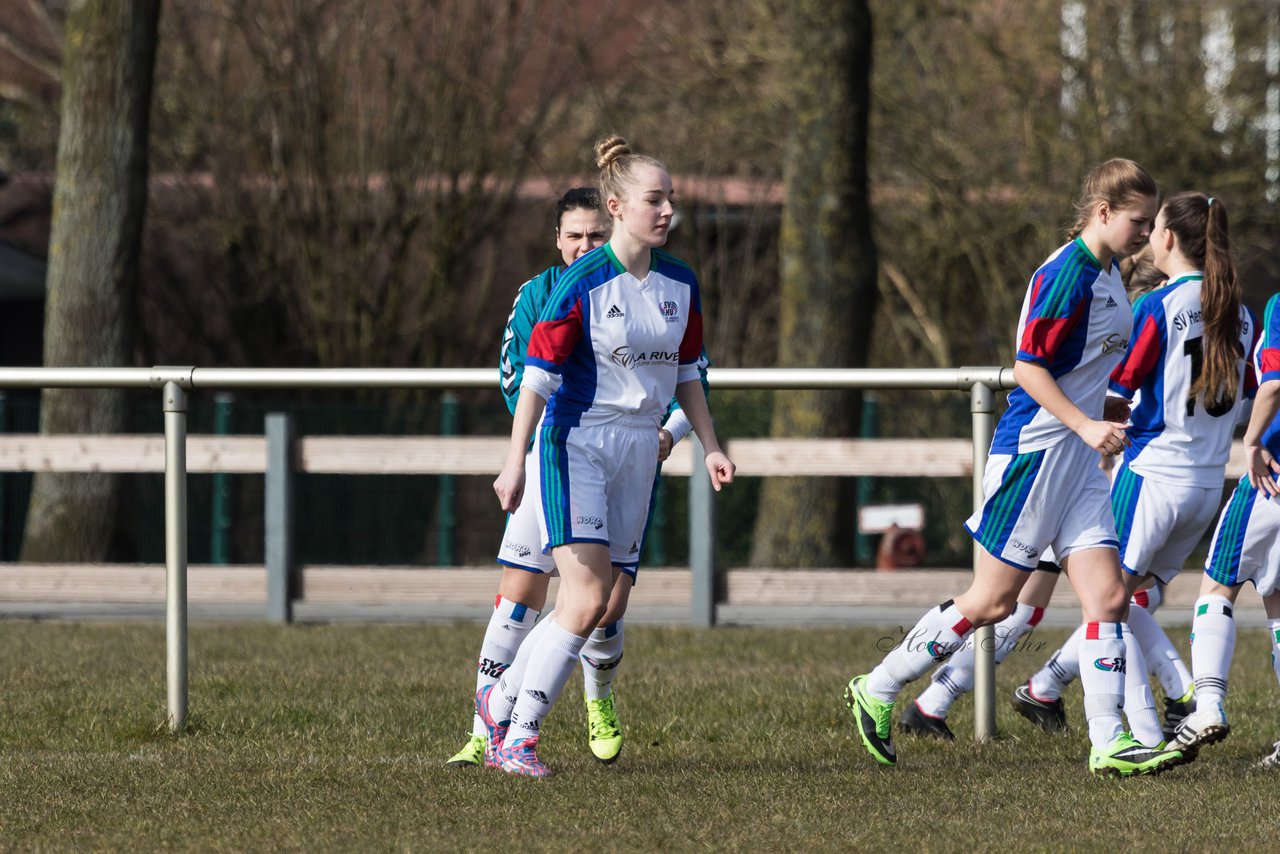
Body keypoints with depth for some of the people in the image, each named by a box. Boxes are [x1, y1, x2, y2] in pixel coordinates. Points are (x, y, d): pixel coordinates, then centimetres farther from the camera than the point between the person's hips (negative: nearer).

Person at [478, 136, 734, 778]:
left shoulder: (680, 282, 6)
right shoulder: (582, 284, -12)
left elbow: (686, 373, 18)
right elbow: (537, 375, -10)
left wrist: (710, 446, 11)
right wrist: (514, 462, -13)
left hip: (638, 453, 6)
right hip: (575, 444, -6)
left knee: (592, 607, 4)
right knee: (586, 599, -17)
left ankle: (501, 699, 24)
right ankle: (519, 735, -8)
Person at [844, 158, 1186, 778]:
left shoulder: (1107, 274, 13)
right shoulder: (1066, 273, -16)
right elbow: (1028, 367, -19)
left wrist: (1105, 418, 25)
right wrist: (1086, 426, -22)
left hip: (1077, 458, 9)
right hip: (1033, 448, -9)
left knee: (1108, 597, -1)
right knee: (992, 601, -2)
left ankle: (1108, 744, -3)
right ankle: (877, 691, 11)